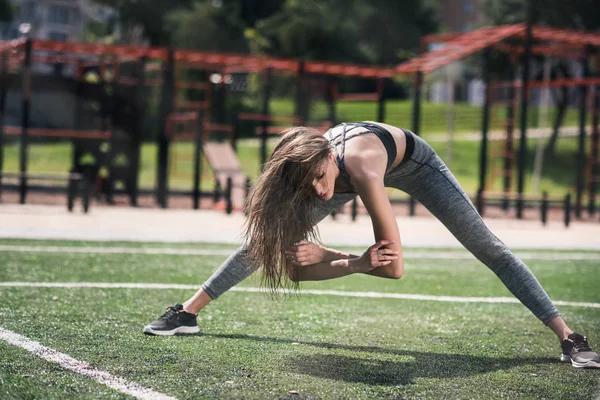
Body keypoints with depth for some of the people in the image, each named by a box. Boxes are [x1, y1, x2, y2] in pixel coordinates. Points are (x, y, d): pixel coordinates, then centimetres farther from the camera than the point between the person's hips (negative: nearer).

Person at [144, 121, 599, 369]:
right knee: (267, 238, 0)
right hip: (345, 160, 4)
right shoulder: (301, 174, -33)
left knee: (489, 247, -10)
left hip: (410, 160, -4)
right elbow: (296, 266, -28)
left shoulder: (360, 170, -48)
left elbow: (394, 266, -44)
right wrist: (357, 262, -44)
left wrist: (328, 259, -44)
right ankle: (188, 313, 13)